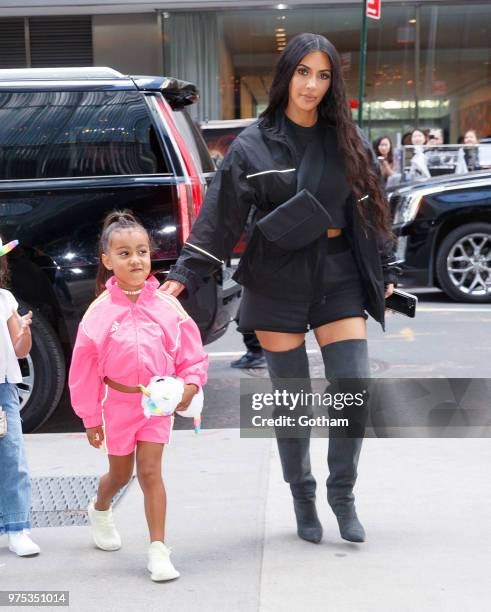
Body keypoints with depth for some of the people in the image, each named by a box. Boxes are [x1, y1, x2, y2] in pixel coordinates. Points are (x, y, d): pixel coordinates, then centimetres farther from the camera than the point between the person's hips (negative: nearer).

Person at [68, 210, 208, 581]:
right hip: (118, 401, 1)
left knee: (150, 471, -6)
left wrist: (190, 386, -18)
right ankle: (100, 510, 51)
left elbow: (192, 355, -1)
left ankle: (158, 550, 0)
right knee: (121, 474, 17)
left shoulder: (167, 306, -8)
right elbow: (84, 370, -4)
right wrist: (90, 418, -1)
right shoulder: (99, 312, -11)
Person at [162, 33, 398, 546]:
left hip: (339, 276, 2)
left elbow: (370, 210, 11)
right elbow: (219, 216, -7)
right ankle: (303, 499, 25)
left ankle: (342, 494, 19)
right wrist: (183, 275, -14)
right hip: (277, 281, -2)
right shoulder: (254, 145, -3)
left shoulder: (348, 140, 6)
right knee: (291, 398, 6)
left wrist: (384, 272, 12)